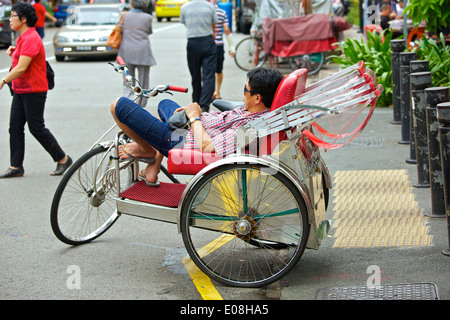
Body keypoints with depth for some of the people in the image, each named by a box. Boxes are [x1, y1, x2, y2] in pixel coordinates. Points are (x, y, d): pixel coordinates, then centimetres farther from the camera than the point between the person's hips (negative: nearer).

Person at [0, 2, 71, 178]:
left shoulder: (31, 38, -18)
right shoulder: (23, 37, 15)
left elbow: (22, 67, -24)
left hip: (33, 91, -10)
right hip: (20, 90, 10)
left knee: (36, 128, -4)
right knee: (15, 128, 5)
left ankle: (63, 159, 9)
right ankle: (16, 166, 8)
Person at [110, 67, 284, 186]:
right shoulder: (258, 112, -10)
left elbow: (206, 147, -35)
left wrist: (194, 117, -21)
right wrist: (190, 110, -2)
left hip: (183, 143, -9)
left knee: (119, 106, -5)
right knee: (165, 103, 40)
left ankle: (146, 150, 19)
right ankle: (152, 169, 36)